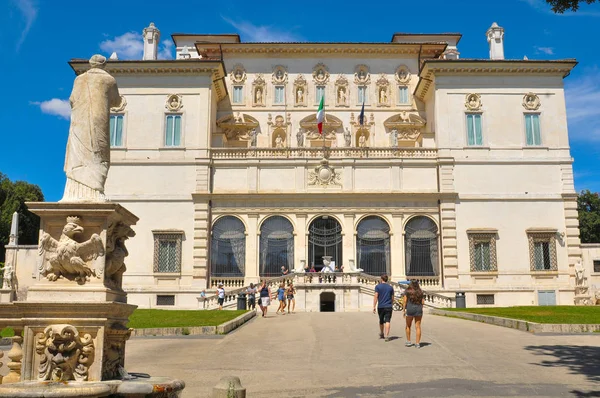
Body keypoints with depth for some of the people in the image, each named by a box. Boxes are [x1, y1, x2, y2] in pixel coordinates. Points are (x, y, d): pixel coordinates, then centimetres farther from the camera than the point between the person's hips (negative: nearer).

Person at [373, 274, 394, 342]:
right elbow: (392, 298, 10)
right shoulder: (390, 287, 5)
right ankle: (386, 336, -18)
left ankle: (381, 334, 33)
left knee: (381, 321, 17)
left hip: (380, 306, 0)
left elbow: (375, 297, -10)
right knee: (387, 321, -6)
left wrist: (374, 307, -9)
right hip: (388, 307, 0)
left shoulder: (378, 287, -2)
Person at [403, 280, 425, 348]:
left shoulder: (407, 291, 1)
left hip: (410, 309, -1)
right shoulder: (420, 292, 8)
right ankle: (417, 343, 0)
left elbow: (405, 301, -4)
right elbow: (422, 302, 5)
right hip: (419, 309, 2)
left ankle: (408, 342, 20)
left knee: (408, 326, 15)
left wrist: (404, 310, 2)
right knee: (418, 327, 3)